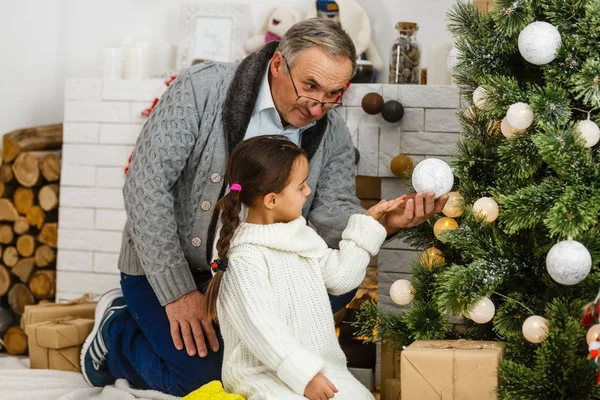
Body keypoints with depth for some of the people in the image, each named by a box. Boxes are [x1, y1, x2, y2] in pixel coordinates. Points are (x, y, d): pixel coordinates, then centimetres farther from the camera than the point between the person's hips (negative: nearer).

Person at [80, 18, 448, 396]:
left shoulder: (333, 134, -4)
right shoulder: (202, 89, -19)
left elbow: (332, 215, -11)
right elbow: (146, 184, -21)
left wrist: (384, 223, -36)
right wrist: (177, 291, -24)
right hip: (163, 266, -5)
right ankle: (116, 332, 9)